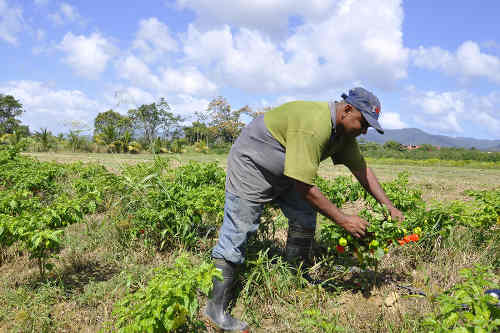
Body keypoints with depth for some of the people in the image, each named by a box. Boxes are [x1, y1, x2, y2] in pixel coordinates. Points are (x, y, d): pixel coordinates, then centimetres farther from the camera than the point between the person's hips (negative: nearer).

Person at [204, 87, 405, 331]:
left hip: (283, 172, 10)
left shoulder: (343, 130, -2)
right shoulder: (313, 127, -33)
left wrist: (389, 207, 1)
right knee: (237, 232, -10)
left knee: (305, 219, 4)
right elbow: (304, 187, -32)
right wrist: (343, 220, -25)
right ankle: (216, 307, -2)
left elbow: (361, 169, 5)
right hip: (250, 165, -9)